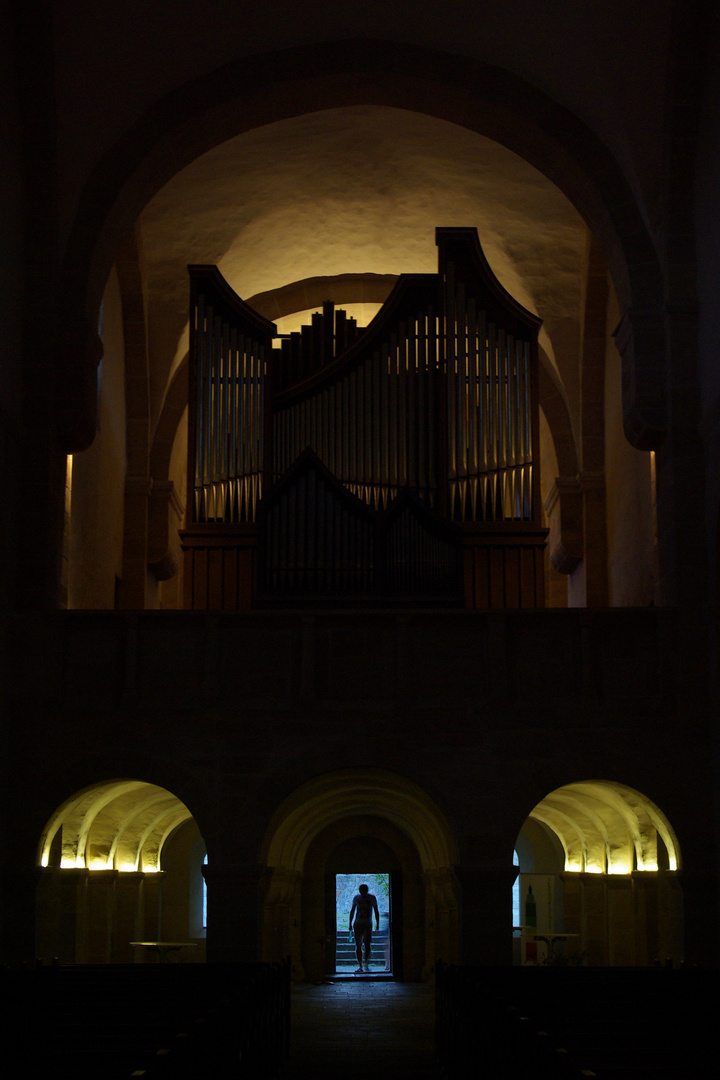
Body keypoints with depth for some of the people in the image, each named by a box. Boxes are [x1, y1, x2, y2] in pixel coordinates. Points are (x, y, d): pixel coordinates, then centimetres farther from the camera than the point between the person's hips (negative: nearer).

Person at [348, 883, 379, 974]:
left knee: (367, 944, -12)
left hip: (368, 924, -1)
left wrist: (377, 924, 3)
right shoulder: (356, 898, 5)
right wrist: (350, 923, 12)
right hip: (358, 923, 1)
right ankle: (360, 966, 2)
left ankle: (367, 964, 3)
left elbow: (376, 911, 8)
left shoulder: (372, 898, 2)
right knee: (358, 945, -3)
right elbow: (352, 911, 14)